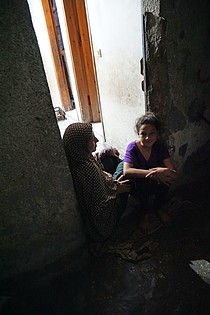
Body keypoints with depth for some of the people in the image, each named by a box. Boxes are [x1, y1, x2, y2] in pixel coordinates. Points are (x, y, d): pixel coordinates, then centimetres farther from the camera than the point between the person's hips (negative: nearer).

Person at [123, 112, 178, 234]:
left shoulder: (160, 147, -14)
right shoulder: (133, 147, -21)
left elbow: (175, 175, -21)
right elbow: (126, 171, -37)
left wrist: (162, 171, -43)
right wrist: (152, 173, -45)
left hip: (155, 184, 3)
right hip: (137, 186, -3)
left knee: (166, 177, -26)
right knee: (143, 182, -34)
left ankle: (158, 207, 2)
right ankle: (144, 213, -5)